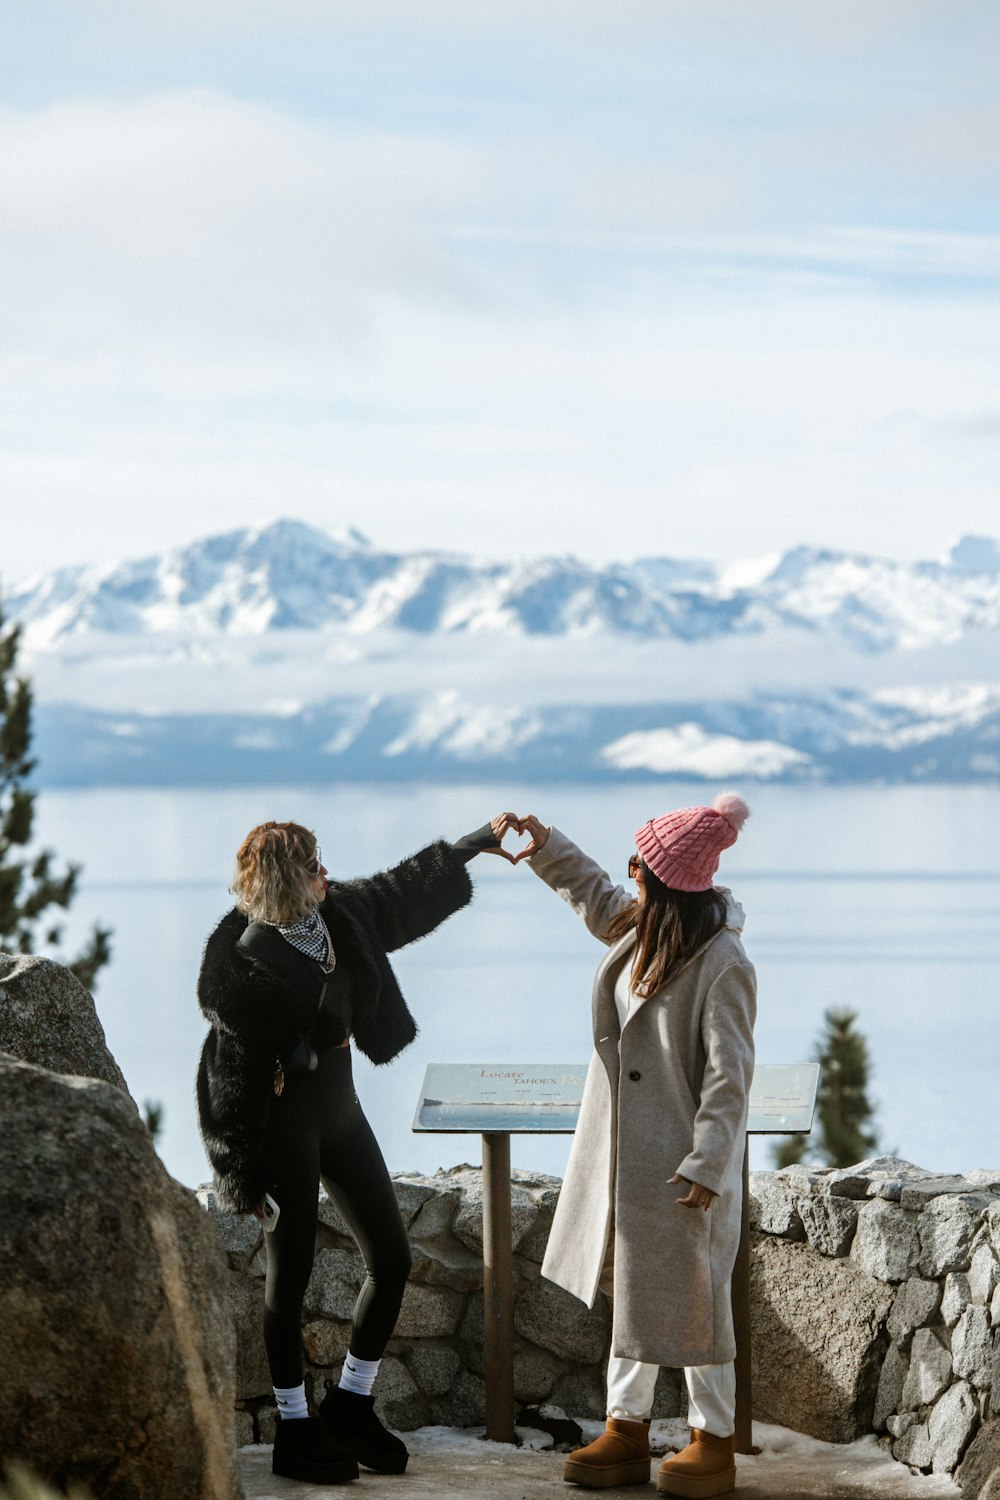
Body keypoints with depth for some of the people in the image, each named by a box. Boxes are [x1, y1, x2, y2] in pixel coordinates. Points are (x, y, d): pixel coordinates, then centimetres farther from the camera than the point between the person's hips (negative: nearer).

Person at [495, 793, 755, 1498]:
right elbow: (594, 892, 26)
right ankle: (627, 1428, 26)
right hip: (628, 1152, 8)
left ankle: (715, 1441, 16)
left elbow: (728, 1076, -21)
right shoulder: (641, 930, 2)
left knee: (689, 1298, 3)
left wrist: (705, 1165, -22)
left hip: (682, 1161, -8)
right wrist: (544, 844, 16)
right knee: (632, 1287, 15)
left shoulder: (721, 965, -22)